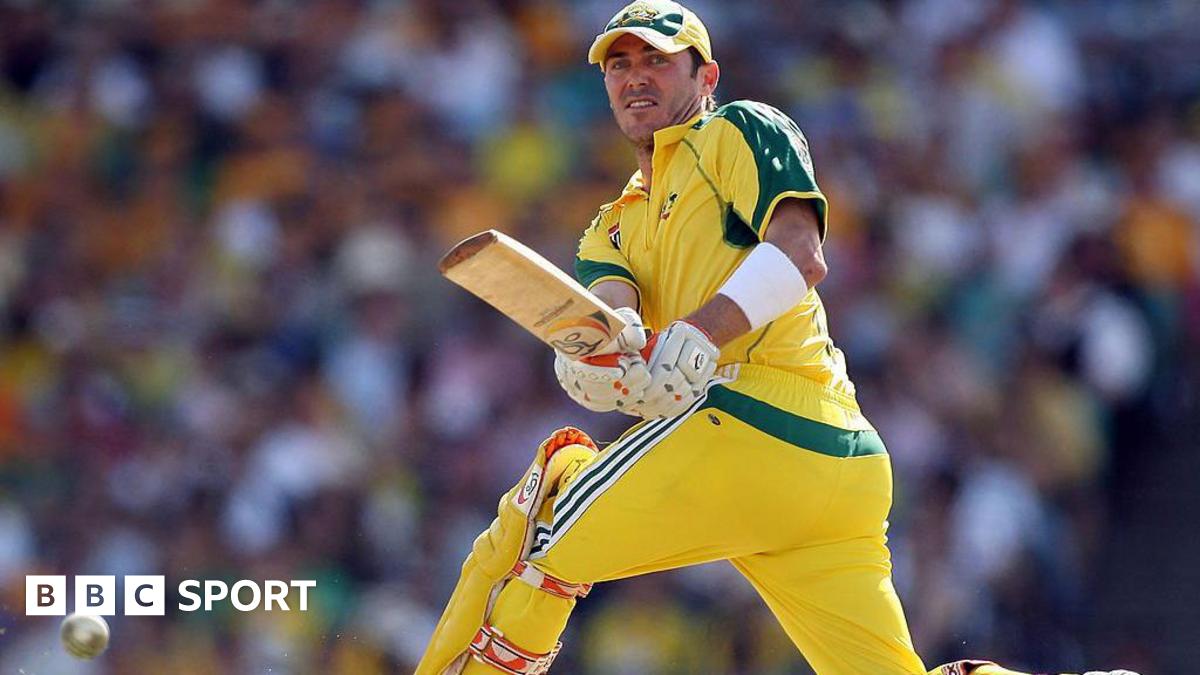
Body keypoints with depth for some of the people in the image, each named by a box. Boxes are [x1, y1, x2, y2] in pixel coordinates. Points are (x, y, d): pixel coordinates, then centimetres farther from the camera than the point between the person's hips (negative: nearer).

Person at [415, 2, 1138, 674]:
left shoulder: (743, 133, 10)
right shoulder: (614, 226, 31)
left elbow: (800, 257, -8)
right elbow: (609, 301, 7)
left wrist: (698, 337, -23)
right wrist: (605, 341, -18)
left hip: (751, 421, -8)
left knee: (529, 531, -6)